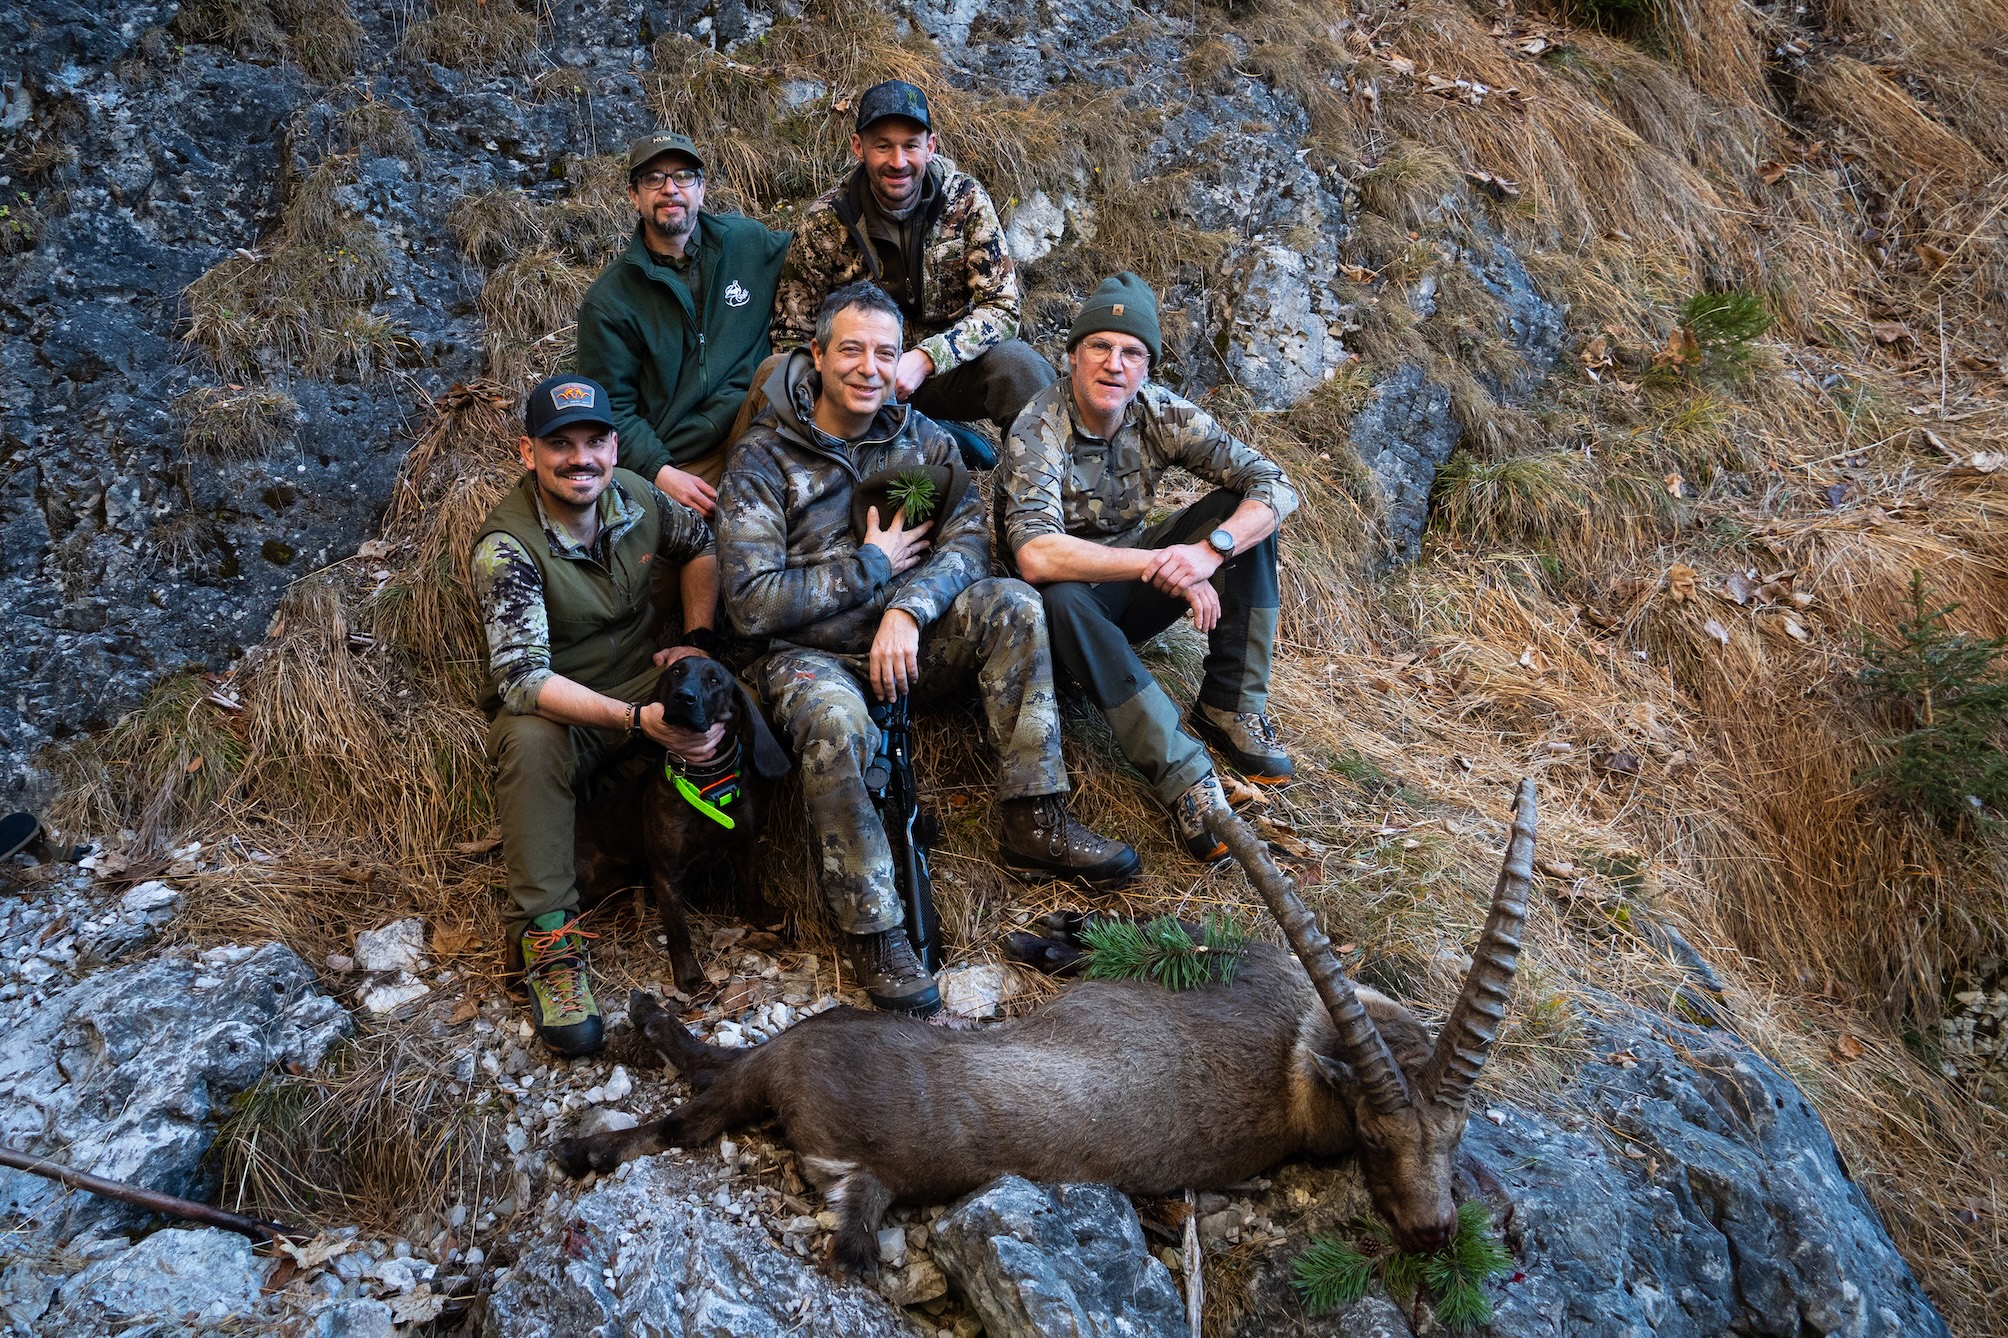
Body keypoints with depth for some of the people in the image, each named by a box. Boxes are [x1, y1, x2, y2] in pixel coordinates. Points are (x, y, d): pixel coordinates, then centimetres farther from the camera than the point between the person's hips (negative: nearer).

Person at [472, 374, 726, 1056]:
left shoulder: (636, 495, -6)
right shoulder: (506, 545, -22)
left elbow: (700, 546, 15)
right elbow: (523, 676, -31)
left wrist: (697, 638, -2)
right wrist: (638, 720, -42)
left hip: (646, 682, 4)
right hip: (554, 709, -4)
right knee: (530, 740, -38)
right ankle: (546, 937, -29)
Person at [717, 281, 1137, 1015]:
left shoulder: (921, 439, 7)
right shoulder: (762, 458, -8)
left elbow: (968, 538, -6)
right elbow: (749, 602, -15)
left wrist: (908, 608, -25)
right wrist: (874, 565, -13)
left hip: (902, 638, 5)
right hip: (805, 652, -4)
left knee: (1011, 604, -21)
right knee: (835, 720, -38)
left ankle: (1034, 821, -17)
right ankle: (872, 930, -25)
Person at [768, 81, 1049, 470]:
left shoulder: (966, 199, -9)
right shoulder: (824, 223, -10)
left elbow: (1001, 307, -11)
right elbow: (792, 338, -4)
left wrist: (925, 358, -27)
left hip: (949, 368, -1)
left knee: (1018, 364, -32)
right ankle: (951, 441, -12)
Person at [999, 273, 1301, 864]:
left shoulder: (1162, 415, -9)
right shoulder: (1038, 431, -23)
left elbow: (1276, 486, -14)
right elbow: (1034, 555, -39)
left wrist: (1211, 549, -33)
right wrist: (1162, 564, -39)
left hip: (1134, 588, 5)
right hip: (1074, 603, -5)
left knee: (1243, 512, -14)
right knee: (1062, 599, -40)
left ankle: (1230, 706, -12)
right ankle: (1183, 775, -38)